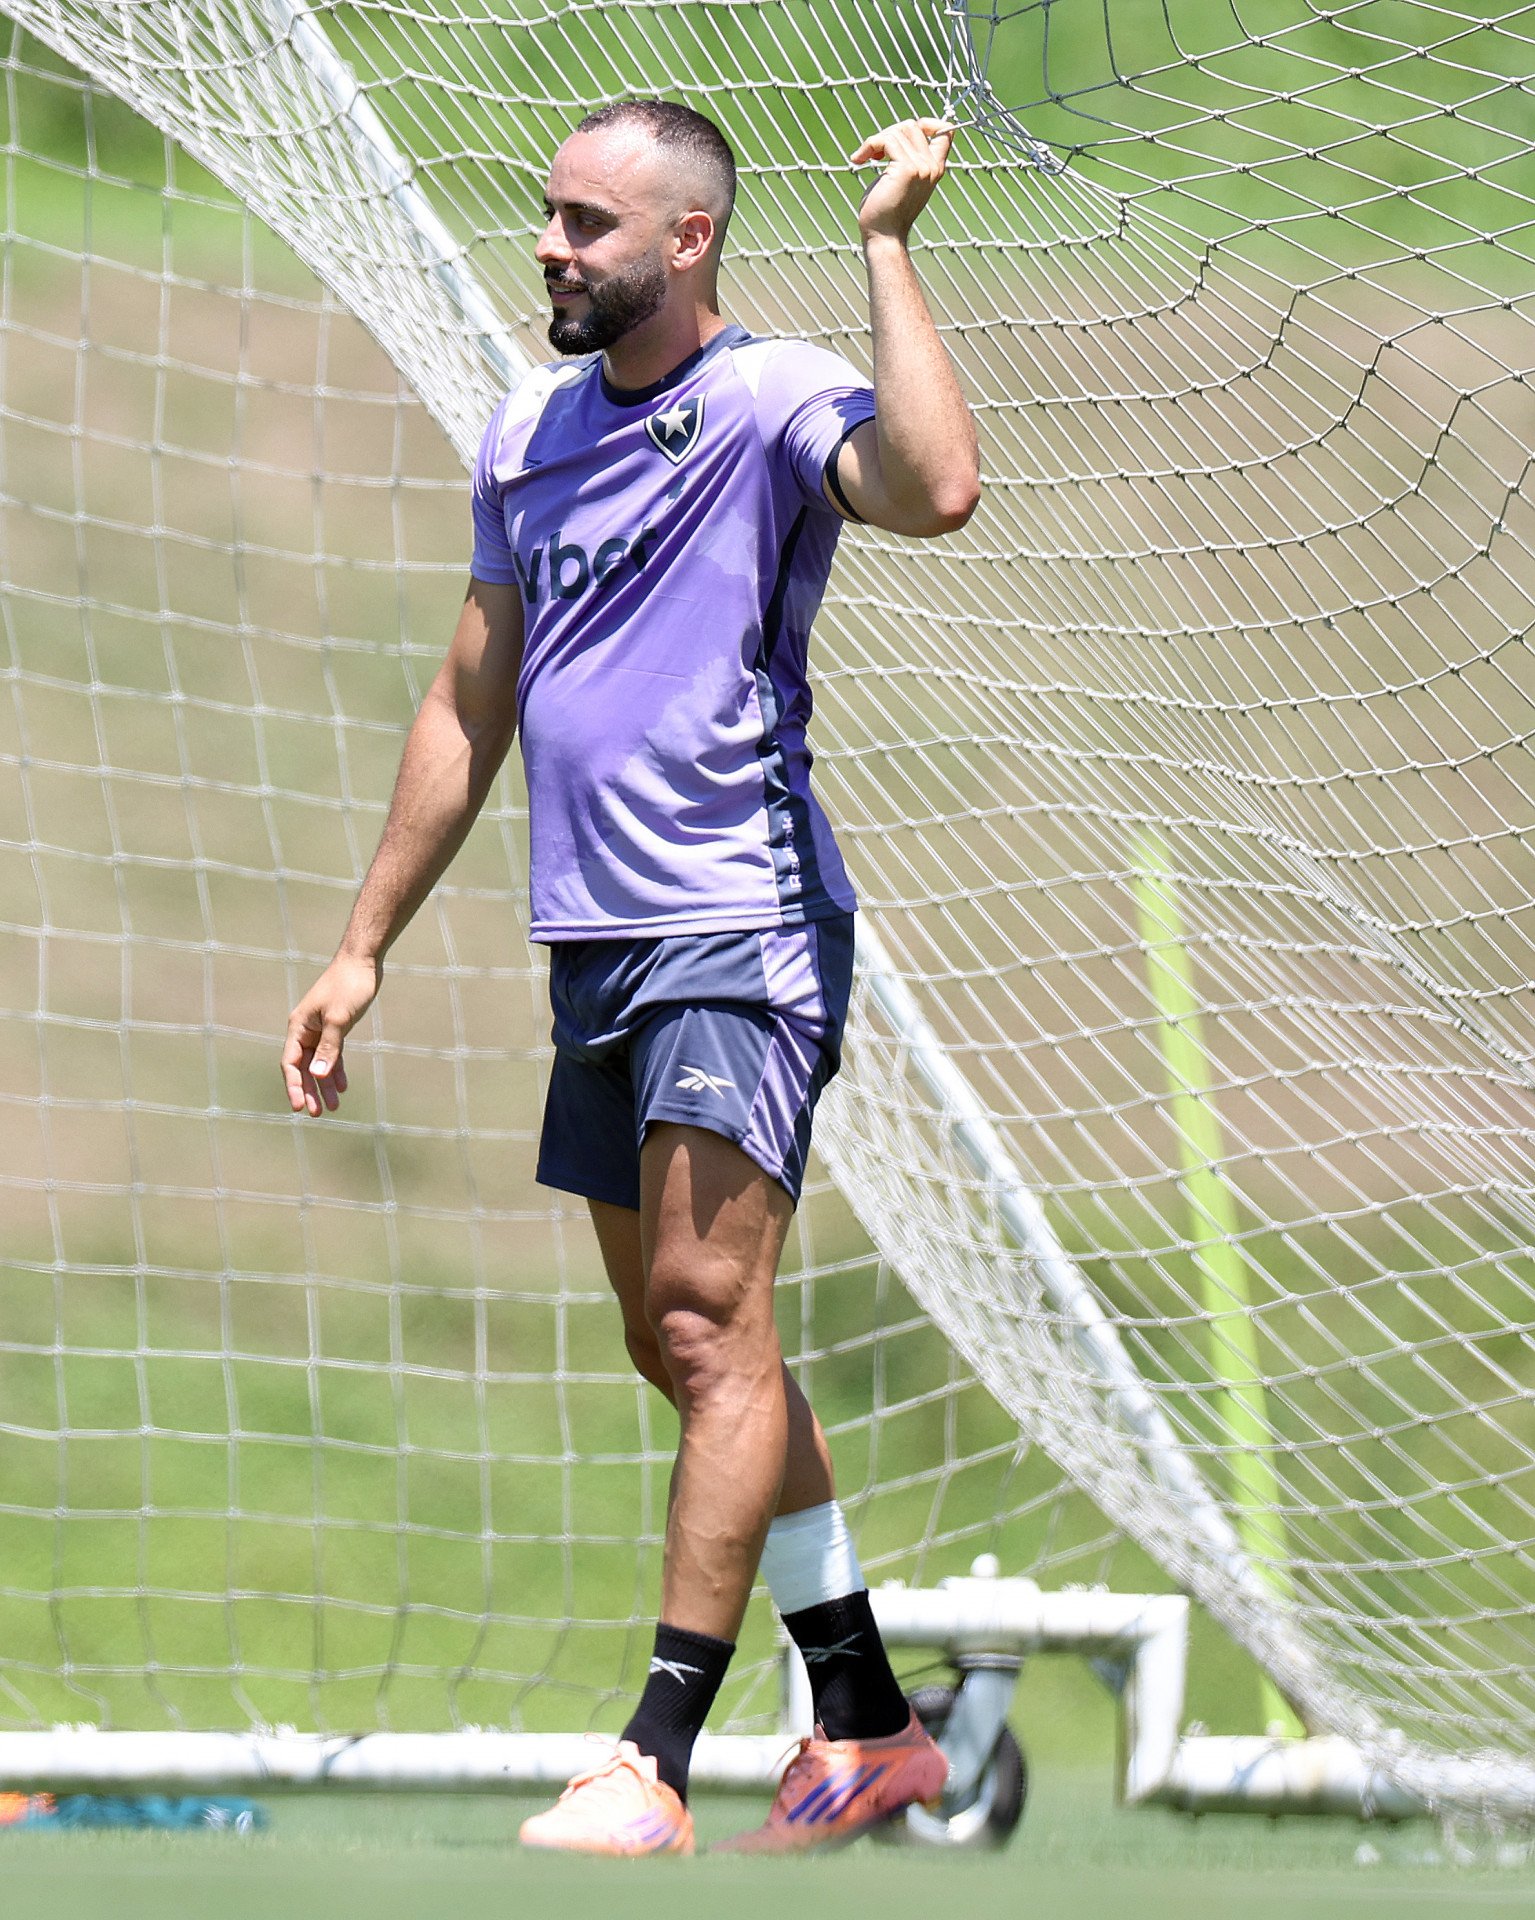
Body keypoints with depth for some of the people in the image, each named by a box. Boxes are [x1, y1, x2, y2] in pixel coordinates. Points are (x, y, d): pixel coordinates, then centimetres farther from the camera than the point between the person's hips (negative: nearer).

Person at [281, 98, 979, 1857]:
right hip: (593, 940, 8)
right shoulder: (527, 428, 14)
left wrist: (886, 242, -24)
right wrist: (364, 947, 21)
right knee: (682, 1345, 11)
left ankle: (652, 1770, -17)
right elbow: (470, 704, 21)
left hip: (740, 932, -8)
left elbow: (933, 490, -32)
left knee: (707, 1317, -15)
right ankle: (867, 1728, 21)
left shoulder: (770, 399, -9)